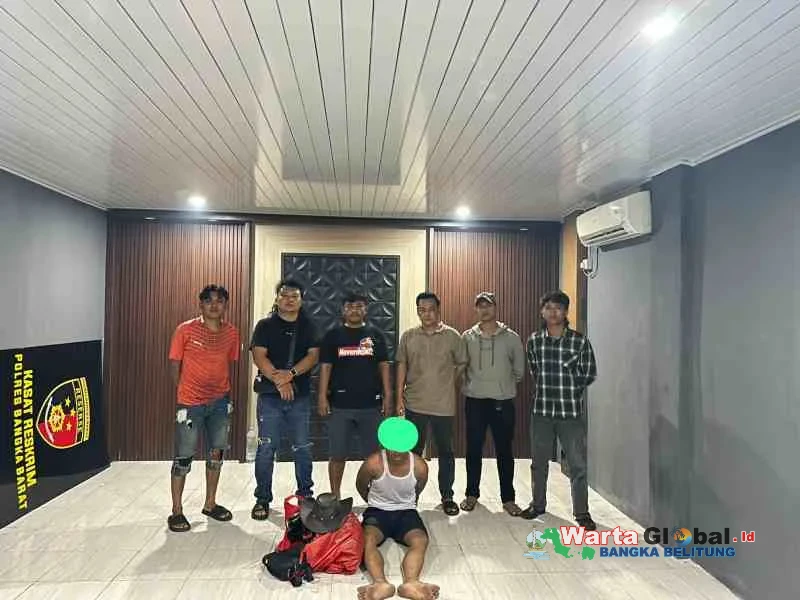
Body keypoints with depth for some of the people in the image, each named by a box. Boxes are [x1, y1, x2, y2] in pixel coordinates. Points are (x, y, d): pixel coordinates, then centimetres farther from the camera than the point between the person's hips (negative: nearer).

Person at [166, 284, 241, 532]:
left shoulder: (232, 333, 1)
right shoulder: (186, 330, -10)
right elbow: (174, 364, -3)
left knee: (216, 453, 13)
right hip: (191, 403, -4)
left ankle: (210, 504, 30)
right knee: (184, 457, 3)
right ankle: (176, 511, 19)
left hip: (220, 402, 4)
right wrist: (183, 393, 0)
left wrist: (225, 392, 6)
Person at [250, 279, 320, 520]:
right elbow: (259, 356, -7)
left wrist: (290, 374, -17)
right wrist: (278, 380, -17)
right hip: (270, 395, -1)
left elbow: (313, 355, -2)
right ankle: (262, 499, 16)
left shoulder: (308, 327, 9)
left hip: (300, 395, 2)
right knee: (266, 448, 2)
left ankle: (305, 495, 24)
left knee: (303, 448, 9)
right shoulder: (265, 325, 4)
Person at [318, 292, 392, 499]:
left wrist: (387, 396, 0)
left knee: (373, 454, 9)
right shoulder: (333, 335, 3)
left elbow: (383, 366, 6)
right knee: (337, 455, 7)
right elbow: (325, 366, 1)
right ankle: (335, 496, 23)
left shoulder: (375, 335, 6)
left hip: (371, 405, 1)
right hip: (340, 405, -1)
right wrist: (322, 396, -6)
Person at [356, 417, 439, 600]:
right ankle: (381, 584, -52)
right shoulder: (373, 463, -20)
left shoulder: (420, 466, -15)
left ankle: (410, 583, -50)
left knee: (420, 541, -30)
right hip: (378, 511, -1)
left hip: (406, 512, 1)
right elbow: (361, 487, 2)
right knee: (368, 540, -33)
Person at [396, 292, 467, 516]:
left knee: (446, 451, 11)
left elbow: (462, 364, 5)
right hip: (415, 404, 1)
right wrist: (400, 397, 2)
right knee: (413, 451, 13)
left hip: (444, 405, -1)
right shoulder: (408, 336, 1)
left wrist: (447, 384, 3)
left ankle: (447, 496, 28)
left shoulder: (452, 336, -4)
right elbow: (402, 367, 5)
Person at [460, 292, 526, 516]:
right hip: (475, 400, 1)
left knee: (504, 451, 8)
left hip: (503, 400, -1)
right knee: (474, 449, 10)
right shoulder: (467, 337, 0)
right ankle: (472, 494, 27)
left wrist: (506, 385, 10)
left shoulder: (511, 337, -2)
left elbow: (519, 368, 7)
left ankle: (508, 498, 22)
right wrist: (471, 384, 7)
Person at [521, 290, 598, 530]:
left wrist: (568, 390, 0)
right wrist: (549, 388, 3)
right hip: (541, 410, 3)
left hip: (572, 411, -2)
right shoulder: (534, 341, 2)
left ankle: (582, 512, 21)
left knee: (577, 465, 4)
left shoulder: (580, 341, -7)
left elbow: (589, 375, -1)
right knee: (539, 462, 15)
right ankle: (538, 504, 32)